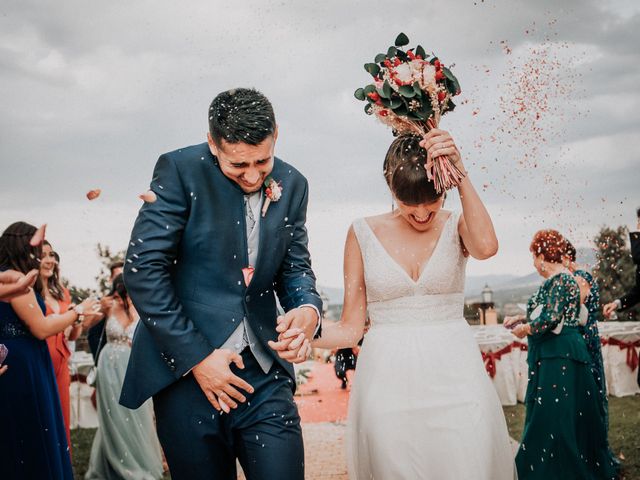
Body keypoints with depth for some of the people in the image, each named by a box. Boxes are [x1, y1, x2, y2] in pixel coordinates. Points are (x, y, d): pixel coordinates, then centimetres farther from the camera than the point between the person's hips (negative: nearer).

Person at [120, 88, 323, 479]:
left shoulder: (292, 185, 5)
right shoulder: (180, 169, -9)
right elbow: (143, 269, -12)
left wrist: (309, 308, -12)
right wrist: (196, 356, -14)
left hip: (264, 372, 3)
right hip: (186, 370, -3)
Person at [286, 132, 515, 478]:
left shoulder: (457, 226, 4)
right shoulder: (364, 234, 4)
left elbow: (486, 246, -23)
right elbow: (350, 328, 4)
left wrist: (460, 173, -22)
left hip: (454, 380, 0)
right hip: (387, 382, 0)